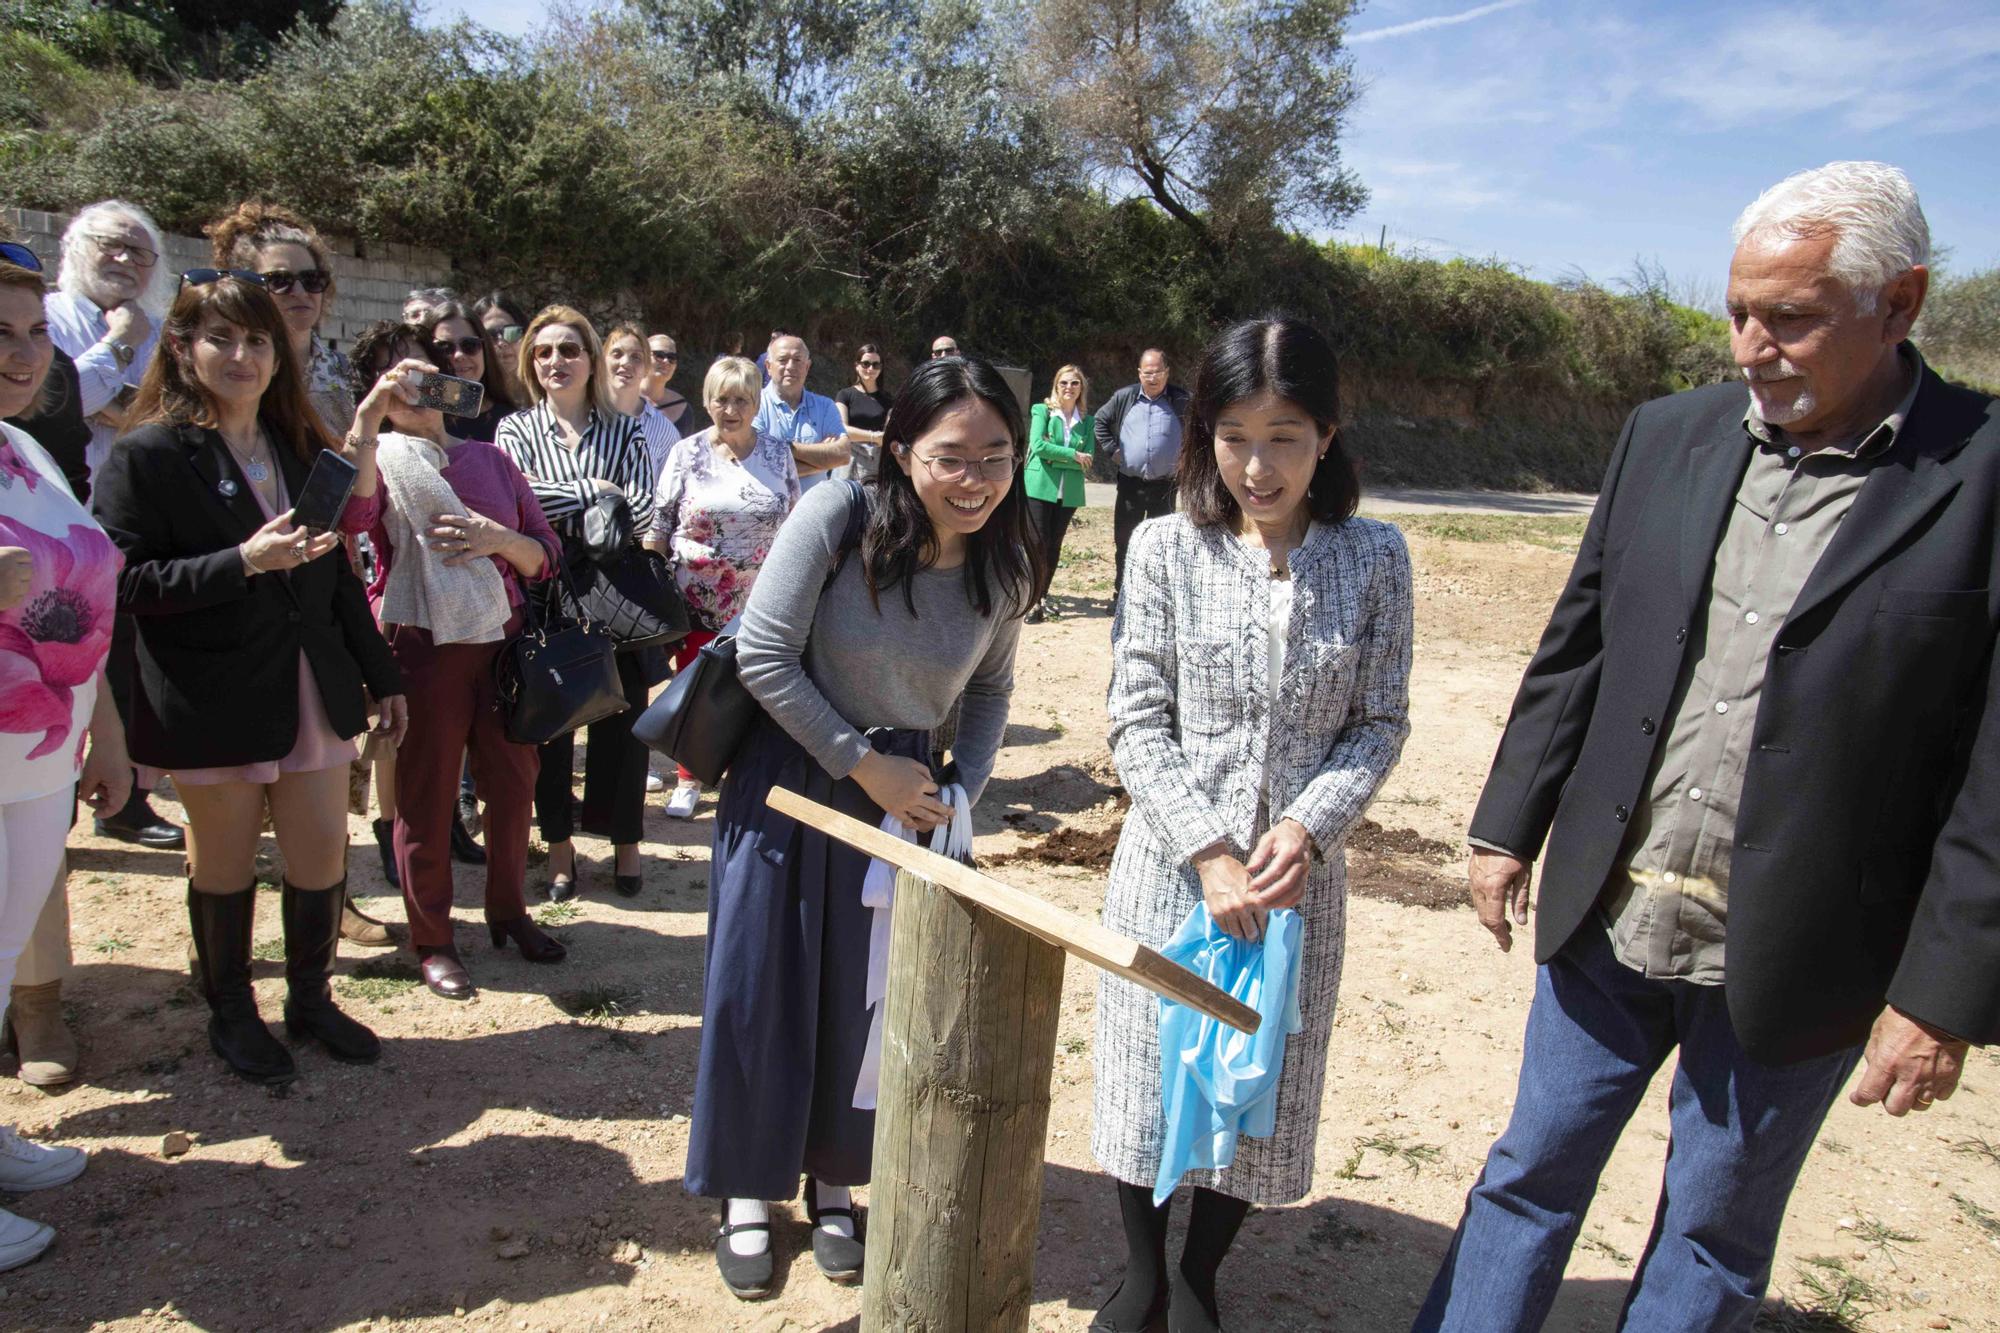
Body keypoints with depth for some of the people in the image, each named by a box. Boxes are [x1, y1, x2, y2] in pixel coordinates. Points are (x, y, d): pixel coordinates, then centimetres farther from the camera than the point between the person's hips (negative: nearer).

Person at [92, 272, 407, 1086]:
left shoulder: (300, 447, 10)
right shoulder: (149, 454, -7)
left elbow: (339, 573, 13)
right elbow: (122, 583, -14)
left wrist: (381, 677, 13)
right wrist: (243, 562, -24)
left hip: (313, 691, 5)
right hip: (214, 705, -4)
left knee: (323, 862, 8)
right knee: (225, 866, 10)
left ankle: (310, 1000, 29)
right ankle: (230, 1014, 30)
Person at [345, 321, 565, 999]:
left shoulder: (490, 458, 13)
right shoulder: (381, 458, 4)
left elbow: (545, 555, 9)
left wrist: (500, 539, -11)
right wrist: (369, 414, -23)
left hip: (503, 638, 4)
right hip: (424, 644, -3)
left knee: (513, 782, 12)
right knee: (426, 795, 6)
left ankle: (508, 910, 32)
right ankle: (432, 938, 21)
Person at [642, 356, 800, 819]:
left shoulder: (777, 453, 4)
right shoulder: (687, 454, -1)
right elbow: (659, 525, 1)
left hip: (759, 600, 1)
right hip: (695, 599, 0)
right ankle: (689, 781, 24)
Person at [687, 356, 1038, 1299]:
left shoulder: (1004, 567, -7)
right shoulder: (837, 515, -20)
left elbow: (990, 691, 8)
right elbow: (764, 656, -19)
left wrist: (961, 789, -6)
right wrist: (863, 764, -16)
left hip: (901, 794, 3)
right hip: (786, 777, -3)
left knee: (866, 993, 11)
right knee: (760, 984, 6)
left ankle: (832, 1181, 35)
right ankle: (749, 1190, 28)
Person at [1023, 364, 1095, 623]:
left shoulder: (1087, 421, 10)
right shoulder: (1042, 411, 1)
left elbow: (1088, 459, 2)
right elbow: (1037, 445, -13)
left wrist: (1055, 454, -8)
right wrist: (1072, 454, -12)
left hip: (1070, 492, 4)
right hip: (1040, 487, -3)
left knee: (1054, 545, 9)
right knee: (1039, 545, -7)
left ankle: (1043, 595, 21)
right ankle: (1034, 602, -4)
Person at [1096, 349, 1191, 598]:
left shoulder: (1181, 400, -3)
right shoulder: (1124, 398, 2)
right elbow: (1100, 422, 13)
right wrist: (1111, 449, 4)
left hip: (1165, 484, -1)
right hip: (1130, 482, 1)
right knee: (1124, 539, 7)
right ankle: (1120, 592, 18)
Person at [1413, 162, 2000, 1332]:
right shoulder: (1668, 437, 2)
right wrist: (1511, 826, 7)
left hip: (1794, 962, -3)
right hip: (1611, 919, 3)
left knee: (1717, 1234, 18)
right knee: (1533, 1171, 16)